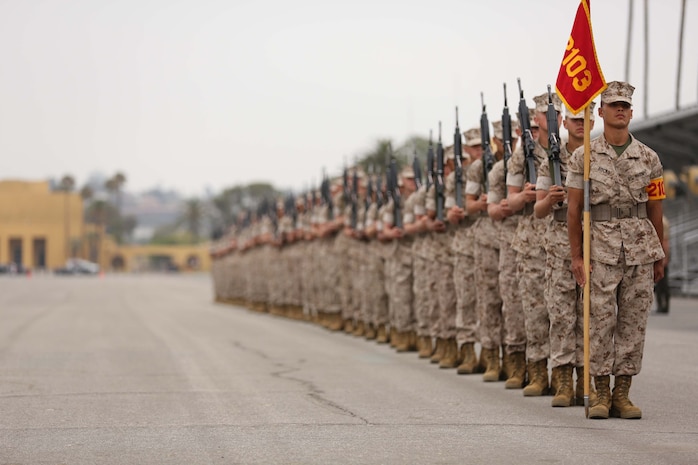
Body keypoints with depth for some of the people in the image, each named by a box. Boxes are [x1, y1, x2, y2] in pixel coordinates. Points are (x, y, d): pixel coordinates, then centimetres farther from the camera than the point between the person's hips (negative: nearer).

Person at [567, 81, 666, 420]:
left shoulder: (648, 158, 9)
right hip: (601, 248, -2)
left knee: (634, 321, 2)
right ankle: (601, 394, 4)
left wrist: (660, 255, 11)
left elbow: (655, 209, 13)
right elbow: (573, 208, 2)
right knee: (600, 320, -4)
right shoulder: (583, 157, 2)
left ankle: (623, 393, 8)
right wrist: (576, 256, -4)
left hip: (640, 248, 2)